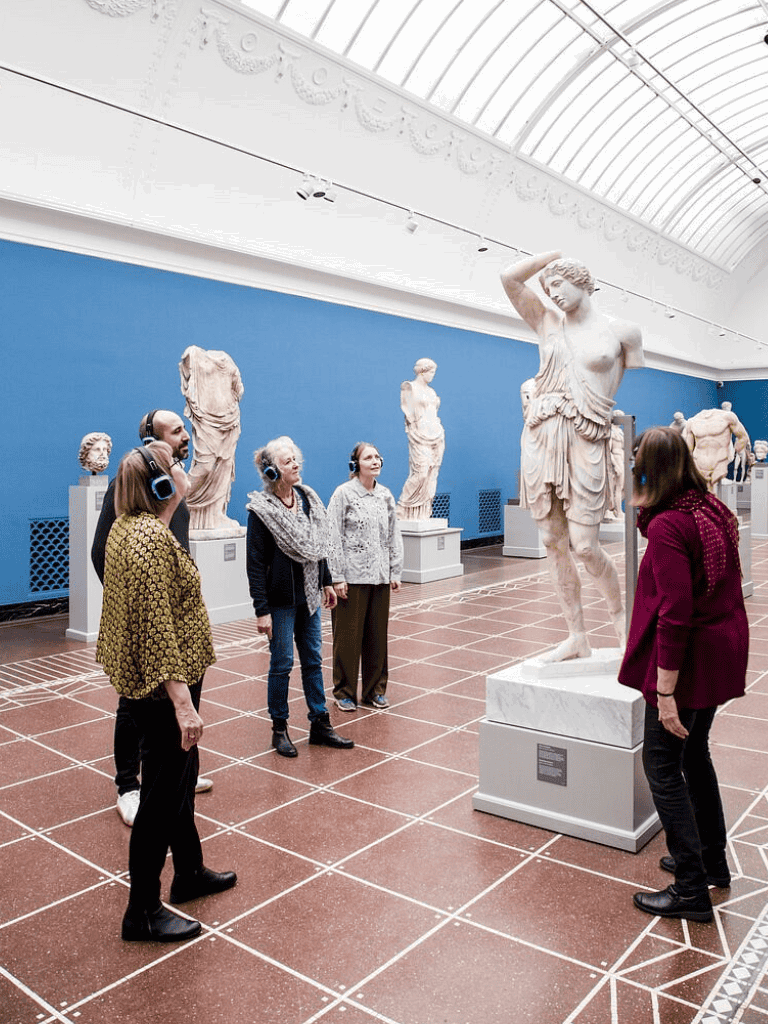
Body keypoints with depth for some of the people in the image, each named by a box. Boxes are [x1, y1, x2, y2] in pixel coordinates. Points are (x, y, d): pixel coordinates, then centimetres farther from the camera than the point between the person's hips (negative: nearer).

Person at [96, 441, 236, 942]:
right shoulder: (151, 539, -24)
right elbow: (158, 628, -27)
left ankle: (190, 872, 41)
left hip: (153, 682, 10)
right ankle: (143, 911, 19)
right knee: (163, 794, 3)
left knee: (180, 778, 22)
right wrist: (183, 703, -26)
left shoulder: (130, 527, 8)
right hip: (163, 688, -10)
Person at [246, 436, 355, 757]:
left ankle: (320, 724, 23)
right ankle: (279, 729, 19)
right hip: (280, 600, -6)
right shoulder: (261, 510, -14)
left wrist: (326, 582, 16)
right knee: (282, 664, 3)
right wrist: (261, 609, -18)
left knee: (313, 659, 12)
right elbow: (255, 563, -15)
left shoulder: (308, 498, 5)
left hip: (308, 595, 6)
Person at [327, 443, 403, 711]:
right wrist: (337, 577, -13)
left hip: (379, 577, 5)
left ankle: (375, 690, 25)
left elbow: (393, 536, 13)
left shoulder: (386, 495, 10)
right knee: (349, 636, 3)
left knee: (378, 635, 11)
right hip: (352, 577, -5)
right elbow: (334, 538, -9)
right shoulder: (343, 493, -6)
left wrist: (395, 572, 9)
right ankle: (344, 692, 18)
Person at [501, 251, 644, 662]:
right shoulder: (547, 323, 13)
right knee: (553, 542, 4)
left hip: (586, 443, -4)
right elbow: (509, 277, 6)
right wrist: (557, 252, 12)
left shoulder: (622, 332, 6)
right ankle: (577, 637, 15)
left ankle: (620, 613, 20)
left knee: (584, 546, -9)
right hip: (539, 438, 4)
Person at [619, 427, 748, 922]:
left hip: (690, 658, -9)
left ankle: (691, 890, 11)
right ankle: (713, 862, 38)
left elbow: (675, 615, -25)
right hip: (723, 652, 9)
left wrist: (665, 691, -23)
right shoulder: (714, 510, 4)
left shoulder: (667, 526, -22)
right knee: (694, 752, 23)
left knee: (662, 764, 3)